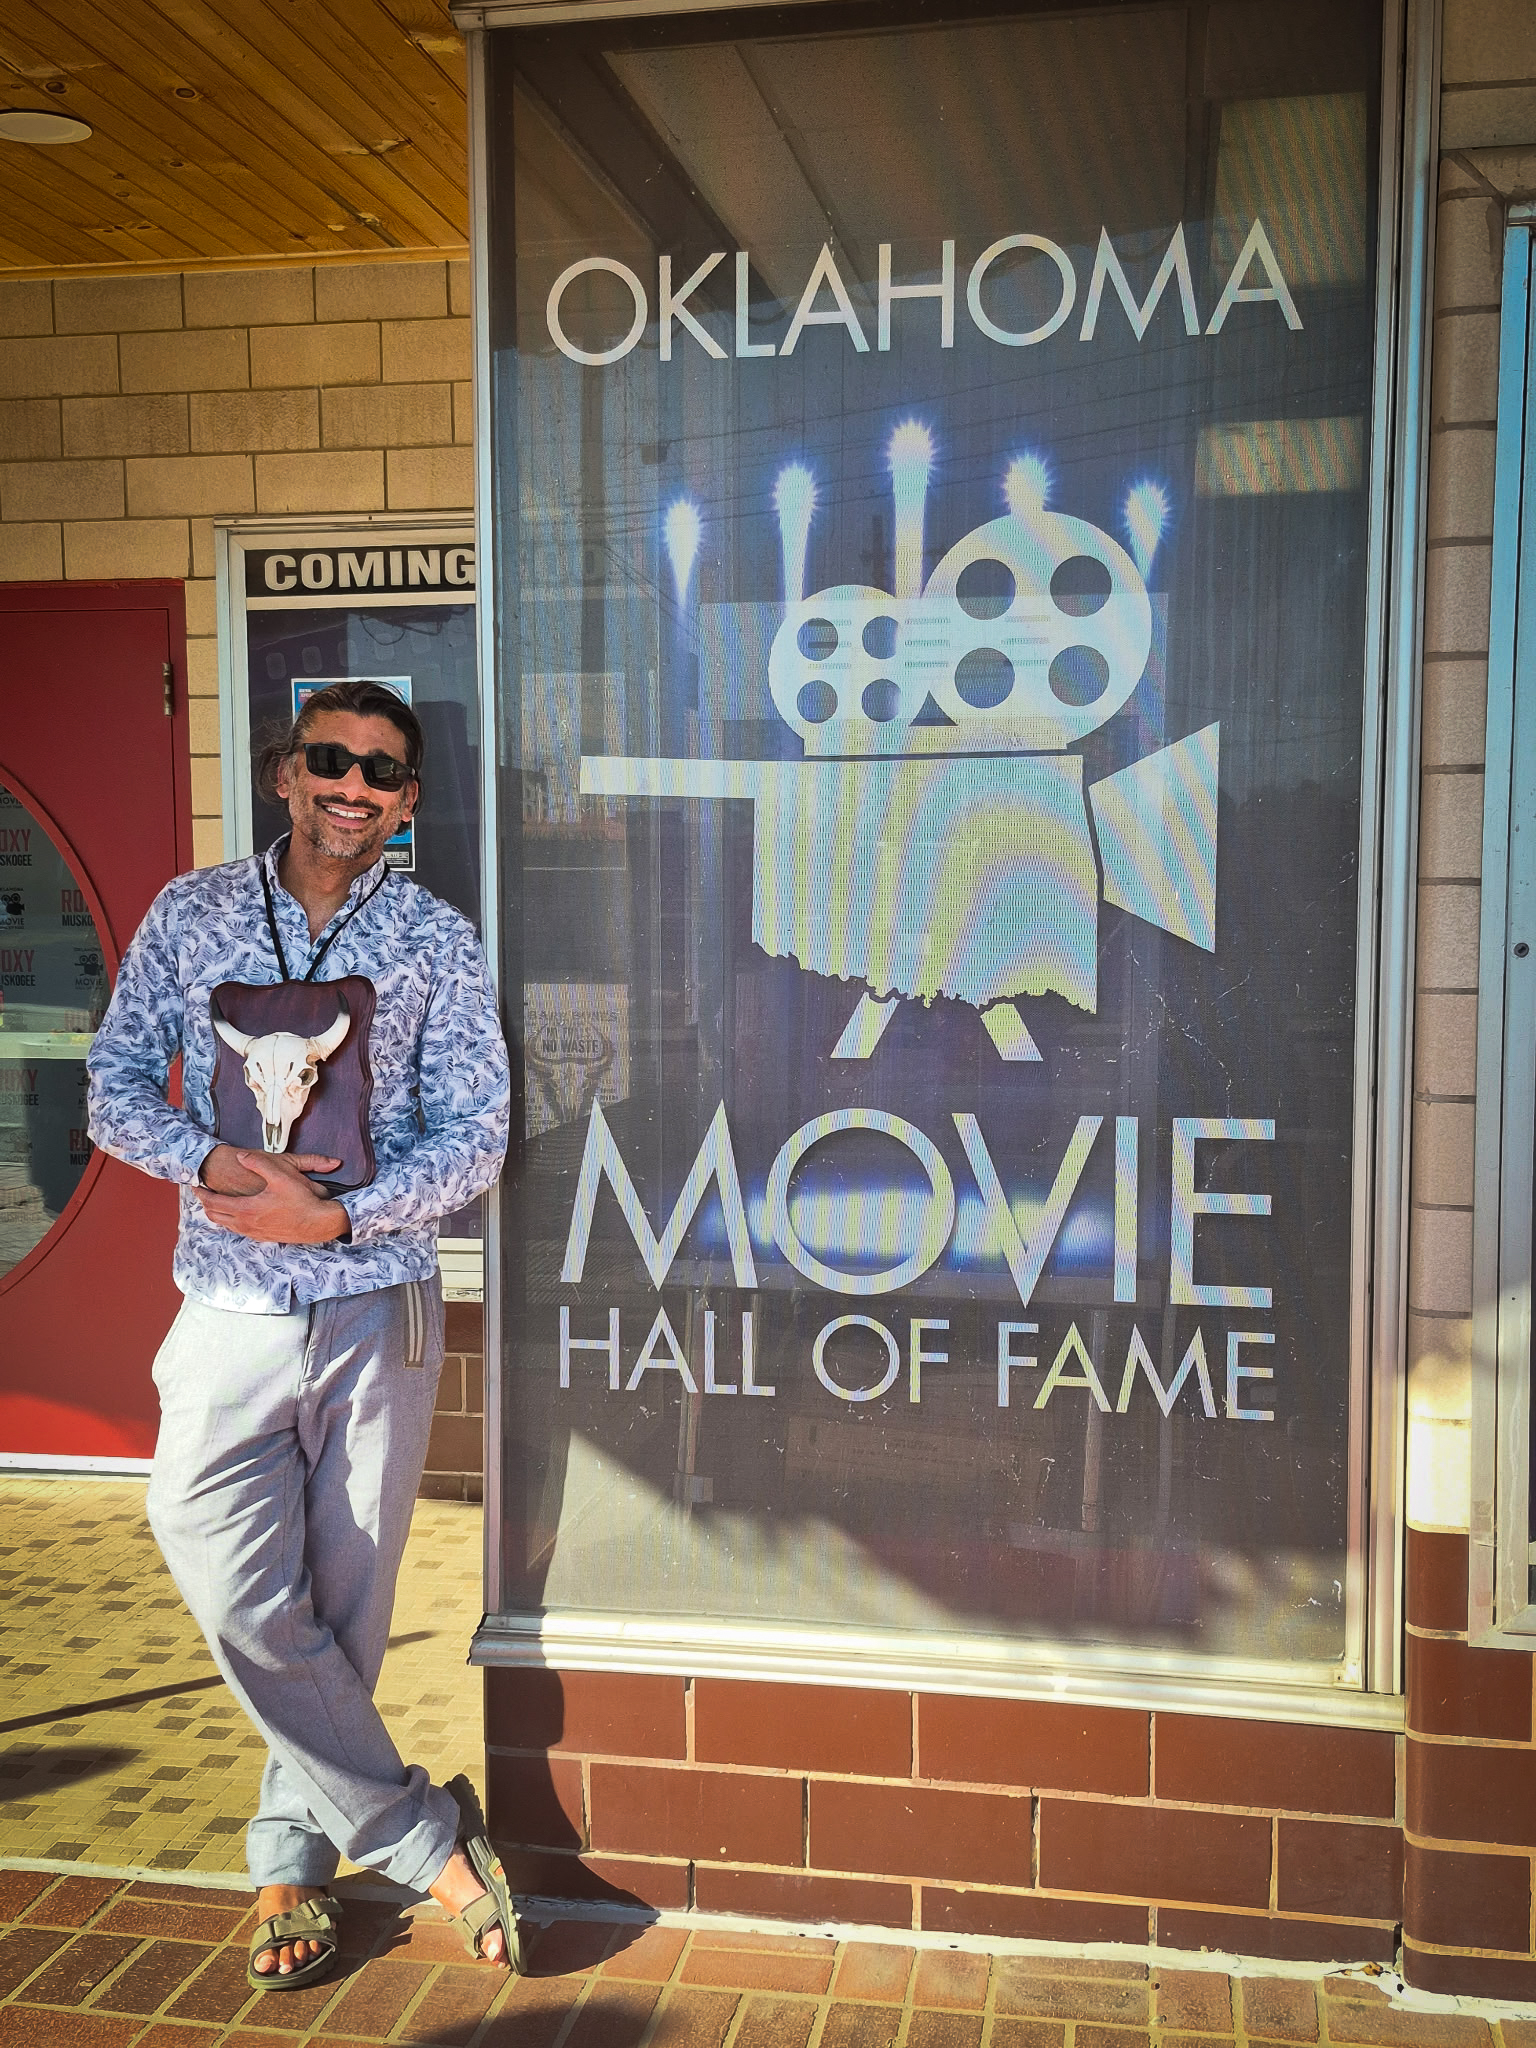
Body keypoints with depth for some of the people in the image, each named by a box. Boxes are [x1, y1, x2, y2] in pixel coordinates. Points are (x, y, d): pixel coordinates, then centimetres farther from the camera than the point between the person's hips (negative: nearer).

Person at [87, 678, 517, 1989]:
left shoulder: (438, 941, 2)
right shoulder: (191, 914, 7)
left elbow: (475, 1139, -1)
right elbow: (118, 1088, 5)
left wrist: (335, 1214, -15)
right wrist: (215, 1163, -14)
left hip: (379, 1312, -1)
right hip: (230, 1314, 1)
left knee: (345, 1605, 7)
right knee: (241, 1598, -5)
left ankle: (294, 1857, 28)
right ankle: (427, 1839, 11)